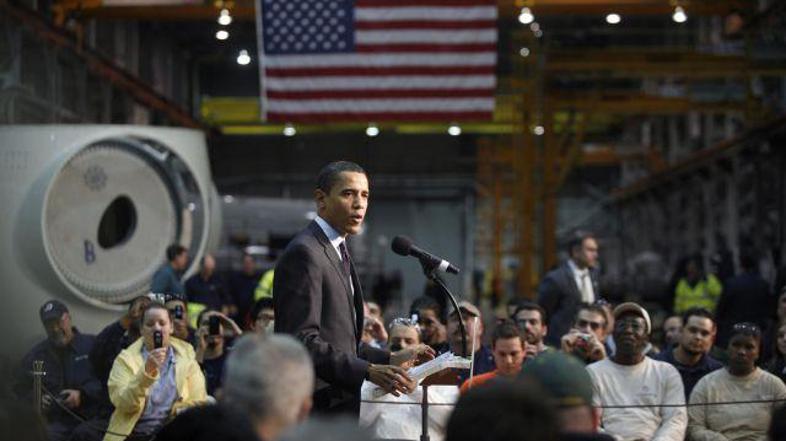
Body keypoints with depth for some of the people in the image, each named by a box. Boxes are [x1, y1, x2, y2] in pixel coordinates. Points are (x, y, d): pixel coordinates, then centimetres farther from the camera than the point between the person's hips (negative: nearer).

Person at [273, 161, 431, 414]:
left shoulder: (338, 252, 19)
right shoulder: (304, 253, -13)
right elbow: (303, 342, -22)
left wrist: (389, 359, 12)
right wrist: (368, 371, -28)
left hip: (341, 401, 10)